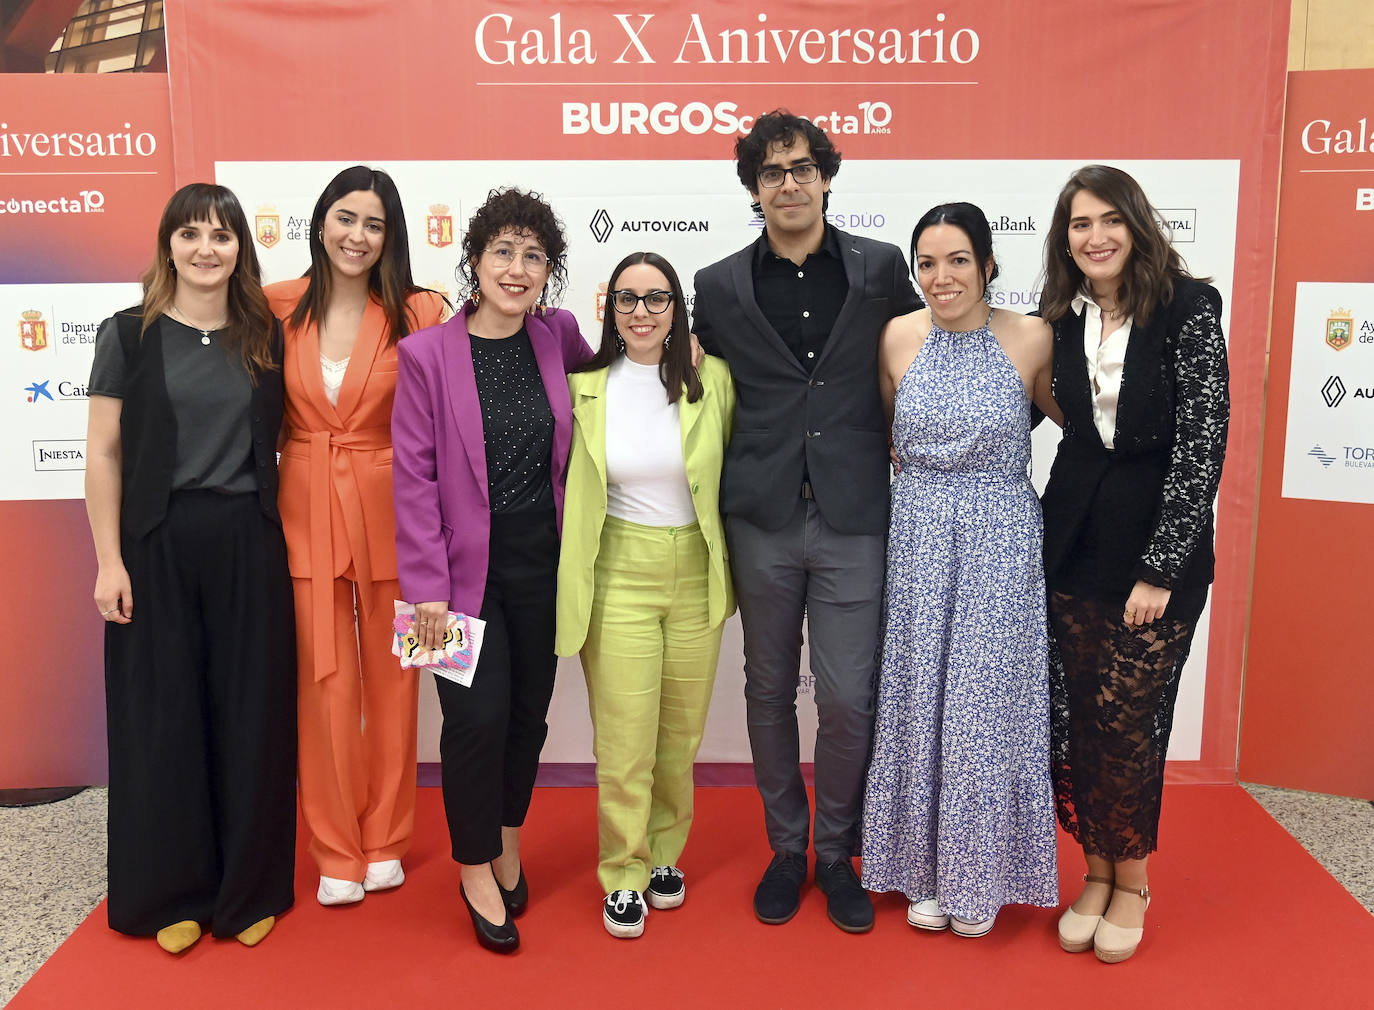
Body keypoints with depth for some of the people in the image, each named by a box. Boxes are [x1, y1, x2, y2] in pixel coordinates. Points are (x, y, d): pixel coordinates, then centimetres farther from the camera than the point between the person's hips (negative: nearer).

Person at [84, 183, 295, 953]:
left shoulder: (266, 338, 6)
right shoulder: (130, 335, 0)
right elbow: (105, 454, -1)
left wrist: (280, 535, 2)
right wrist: (110, 561, -6)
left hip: (249, 548, 2)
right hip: (158, 547, -1)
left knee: (250, 715, 7)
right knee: (163, 716, 6)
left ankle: (249, 888, 23)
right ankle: (173, 893, 23)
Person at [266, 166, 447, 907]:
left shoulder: (418, 313, -4)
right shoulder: (278, 307, 1)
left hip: (388, 512, -1)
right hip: (306, 512, 1)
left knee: (389, 677, 10)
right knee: (325, 683, 7)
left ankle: (384, 842, 29)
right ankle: (336, 852, 24)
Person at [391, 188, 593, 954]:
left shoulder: (557, 335, 1)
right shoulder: (428, 353, -9)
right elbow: (415, 475, -9)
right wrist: (428, 585, -12)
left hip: (542, 563, 4)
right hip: (468, 567, -3)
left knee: (529, 710, 13)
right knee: (478, 715, -3)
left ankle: (507, 840, 37)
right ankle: (478, 871, 19)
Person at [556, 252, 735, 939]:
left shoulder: (712, 380, -2)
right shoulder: (583, 387, -3)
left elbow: (730, 473, 9)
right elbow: (569, 486, 8)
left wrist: (729, 566, 9)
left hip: (696, 574, 2)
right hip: (619, 574, -1)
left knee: (681, 734, 13)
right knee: (625, 741, 0)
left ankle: (663, 853, 35)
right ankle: (623, 873, 20)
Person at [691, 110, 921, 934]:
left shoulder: (882, 268, 2)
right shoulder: (720, 286, 3)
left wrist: (903, 443, 7)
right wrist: (736, 470, 5)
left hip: (854, 517, -1)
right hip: (761, 519, 1)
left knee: (848, 697, 2)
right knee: (771, 691, 12)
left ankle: (838, 853, 26)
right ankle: (786, 847, 31)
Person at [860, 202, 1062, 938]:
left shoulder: (1032, 339, -5)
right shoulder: (898, 337, 1)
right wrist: (920, 473, 7)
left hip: (999, 544, -2)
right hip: (918, 539, 2)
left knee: (986, 702, 5)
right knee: (921, 699, 9)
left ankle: (981, 875, 25)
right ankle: (927, 867, 27)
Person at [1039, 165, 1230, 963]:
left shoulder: (1189, 308, -9)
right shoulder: (1059, 320, 4)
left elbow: (1203, 442, -13)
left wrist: (1160, 567, -15)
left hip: (1159, 546, -4)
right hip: (1074, 545, 4)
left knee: (1128, 719, 2)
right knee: (1077, 716, 8)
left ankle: (1131, 878, 25)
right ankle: (1097, 869, 27)